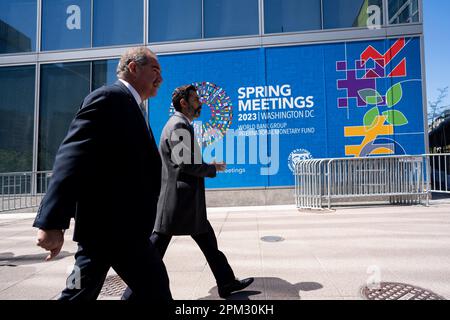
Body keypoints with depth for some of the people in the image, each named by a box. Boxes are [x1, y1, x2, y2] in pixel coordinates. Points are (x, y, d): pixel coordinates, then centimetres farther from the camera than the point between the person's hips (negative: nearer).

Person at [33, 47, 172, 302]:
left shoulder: (132, 106, 19)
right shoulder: (109, 97, -11)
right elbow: (73, 156, -21)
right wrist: (52, 222, -25)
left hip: (108, 222, 9)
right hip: (115, 223, -9)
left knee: (81, 293, 18)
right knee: (156, 292, 3)